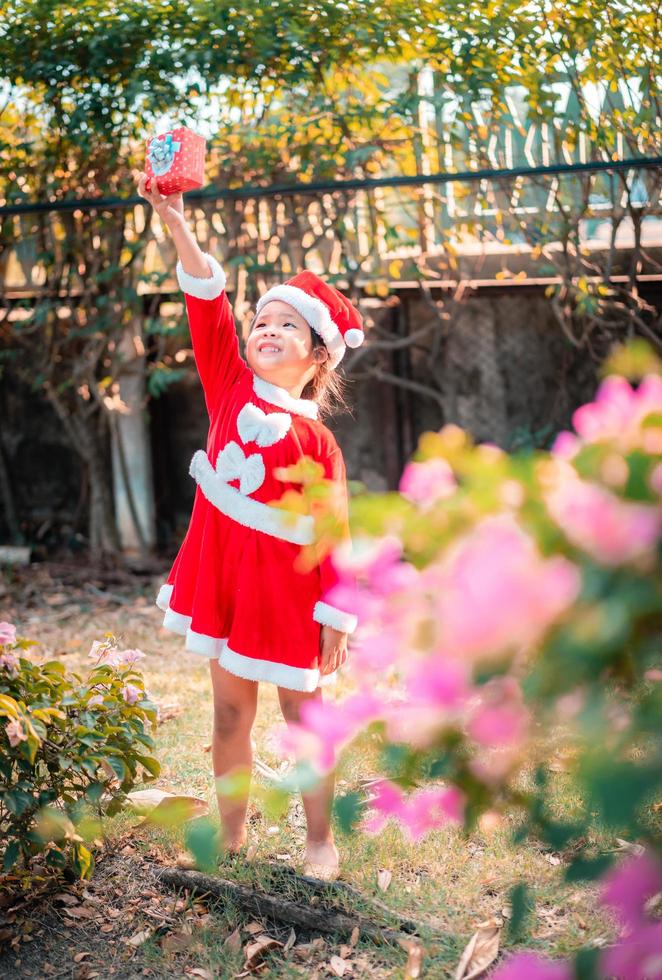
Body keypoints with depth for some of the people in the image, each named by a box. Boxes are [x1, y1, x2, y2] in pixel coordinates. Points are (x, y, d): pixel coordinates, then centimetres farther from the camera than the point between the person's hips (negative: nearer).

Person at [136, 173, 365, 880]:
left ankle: (320, 840, 21)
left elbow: (333, 532, -10)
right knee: (230, 711, 13)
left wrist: (337, 619, -12)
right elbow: (207, 304, -8)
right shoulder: (230, 385, 1)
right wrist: (175, 223, -18)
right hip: (220, 567, 4)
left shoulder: (316, 438, -9)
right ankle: (232, 835, 27)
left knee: (302, 712, 8)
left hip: (286, 583, -4)